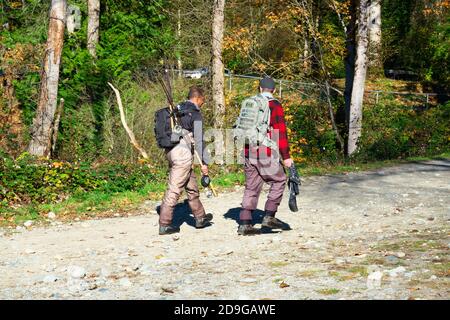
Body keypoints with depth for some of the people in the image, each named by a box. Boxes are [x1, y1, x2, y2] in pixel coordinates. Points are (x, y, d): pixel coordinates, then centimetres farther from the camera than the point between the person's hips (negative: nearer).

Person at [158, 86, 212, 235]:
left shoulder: (176, 110, 15)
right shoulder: (195, 114, -9)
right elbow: (198, 140, -12)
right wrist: (204, 162, -9)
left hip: (171, 151, 9)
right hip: (183, 154, -9)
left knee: (192, 186, 20)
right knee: (174, 189, -5)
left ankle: (200, 217, 31)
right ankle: (164, 225, -4)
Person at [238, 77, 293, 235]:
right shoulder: (275, 105, -6)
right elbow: (281, 131, -11)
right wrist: (286, 156, -10)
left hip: (249, 154, 6)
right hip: (267, 154, -6)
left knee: (251, 187, 9)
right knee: (279, 181, 9)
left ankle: (245, 223, 5)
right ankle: (269, 216, 1)